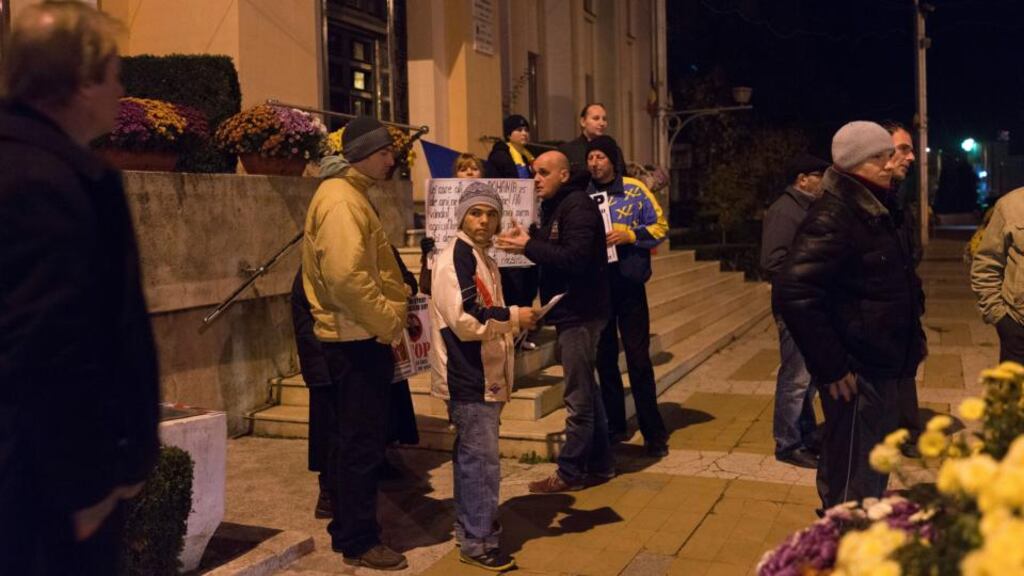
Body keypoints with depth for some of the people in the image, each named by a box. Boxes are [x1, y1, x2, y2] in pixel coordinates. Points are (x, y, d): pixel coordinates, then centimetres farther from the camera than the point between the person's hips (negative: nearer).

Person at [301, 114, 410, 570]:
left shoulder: (353, 195, 17)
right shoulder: (341, 200, -17)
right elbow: (346, 277, -27)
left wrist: (394, 310, 14)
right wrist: (388, 321, -19)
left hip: (361, 337, 11)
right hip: (357, 339, -11)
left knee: (355, 440, 18)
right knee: (361, 443, -2)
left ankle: (349, 527, 31)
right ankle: (358, 541, 9)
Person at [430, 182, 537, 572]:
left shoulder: (482, 260, 15)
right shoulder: (455, 258, -15)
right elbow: (464, 321, -23)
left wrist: (513, 321, 9)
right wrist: (513, 317, -16)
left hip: (484, 377, 10)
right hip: (468, 380, -10)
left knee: (472, 455, 19)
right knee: (482, 459, -4)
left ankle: (471, 525, 32)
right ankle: (476, 542, 6)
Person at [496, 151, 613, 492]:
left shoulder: (577, 206, -14)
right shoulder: (554, 208, 16)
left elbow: (574, 258, -25)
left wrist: (528, 246, -22)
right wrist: (527, 243, -1)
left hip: (580, 313, -10)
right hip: (571, 312, 10)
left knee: (578, 396, -2)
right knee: (586, 391, 16)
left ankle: (570, 473, 6)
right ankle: (599, 464, 26)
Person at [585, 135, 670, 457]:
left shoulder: (635, 190, -1)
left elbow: (660, 227, -2)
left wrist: (630, 235, -17)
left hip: (629, 284, -3)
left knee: (638, 358, 0)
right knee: (604, 358, 10)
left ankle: (653, 433, 10)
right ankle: (614, 427, 23)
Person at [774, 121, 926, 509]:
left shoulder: (876, 213, 12)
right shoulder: (832, 218, -20)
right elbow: (792, 292, -31)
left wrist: (913, 338, 16)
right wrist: (830, 367, -27)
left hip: (885, 368, 10)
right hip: (857, 375, -10)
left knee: (875, 472, 23)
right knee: (853, 485, 0)